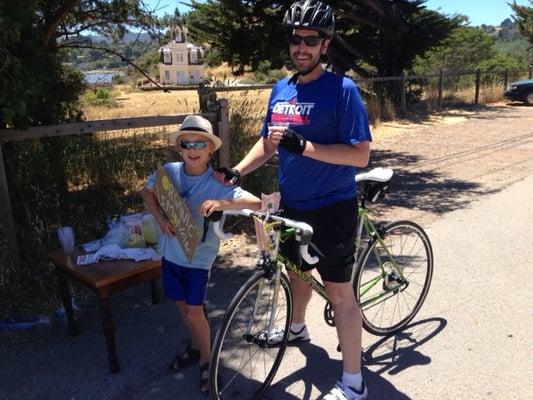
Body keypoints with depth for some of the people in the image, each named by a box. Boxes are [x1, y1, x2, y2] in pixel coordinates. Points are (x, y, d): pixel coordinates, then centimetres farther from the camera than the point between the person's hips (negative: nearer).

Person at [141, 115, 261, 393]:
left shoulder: (217, 183, -20)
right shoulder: (169, 171, -10)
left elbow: (256, 203, -30)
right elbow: (147, 192, 9)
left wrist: (221, 204, -45)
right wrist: (160, 218, -7)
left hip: (199, 256, -4)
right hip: (171, 252, 4)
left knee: (194, 311, -1)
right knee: (182, 306, 18)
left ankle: (206, 359, 23)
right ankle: (195, 347, 43)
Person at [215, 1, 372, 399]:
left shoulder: (341, 89, -14)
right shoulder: (280, 90, 5)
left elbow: (360, 155, -20)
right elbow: (268, 142, 14)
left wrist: (303, 146, -28)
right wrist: (236, 172, -2)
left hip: (331, 209, -6)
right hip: (292, 205, 7)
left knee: (339, 291, 1)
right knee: (298, 270, 25)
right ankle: (297, 328, 53)